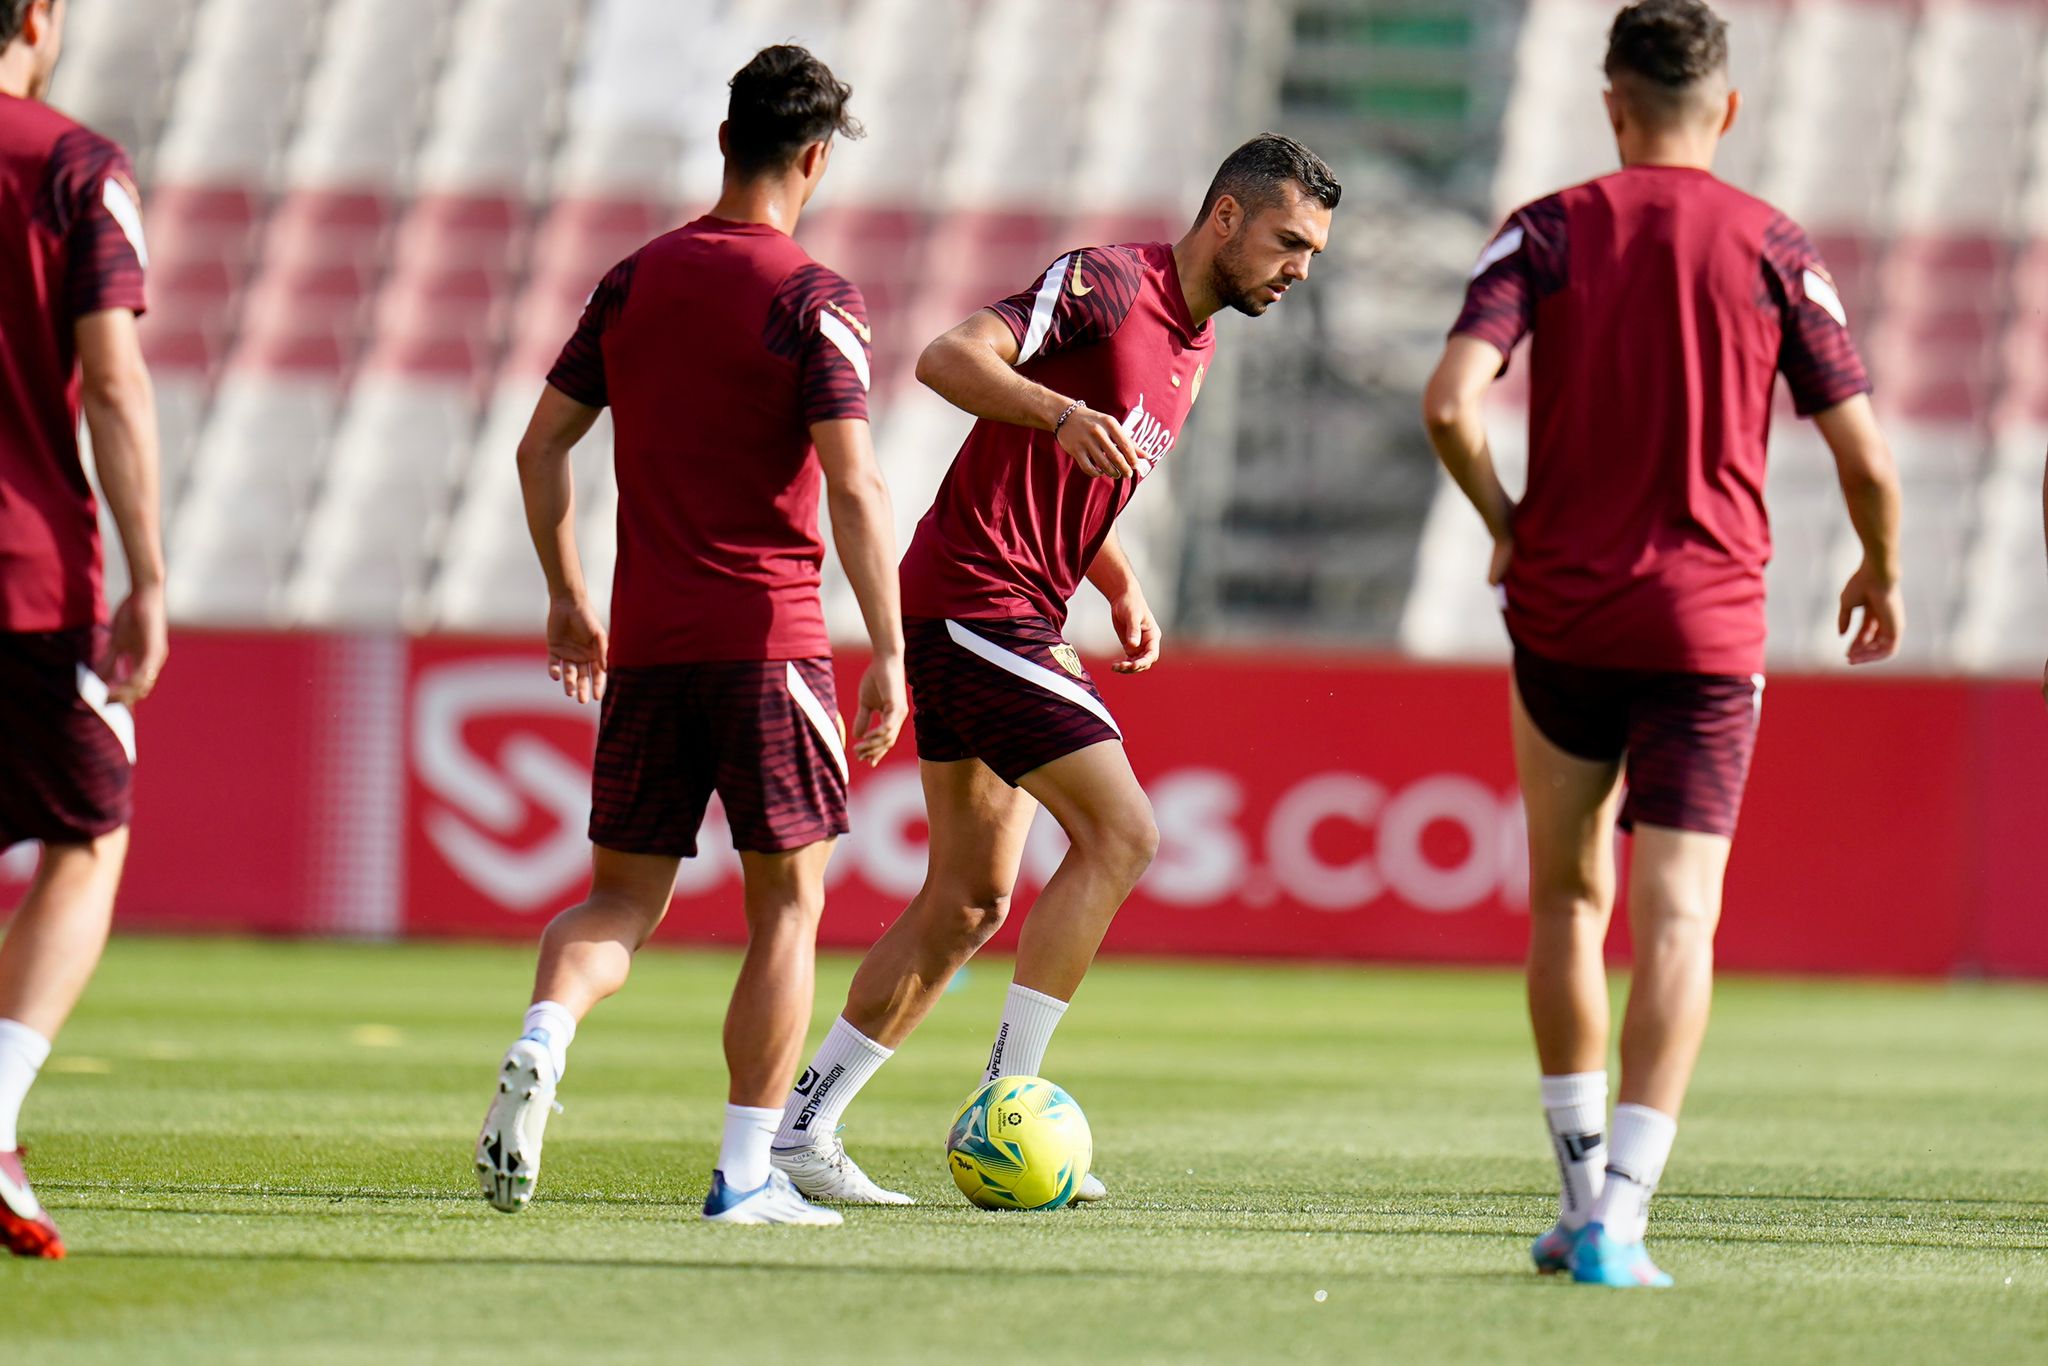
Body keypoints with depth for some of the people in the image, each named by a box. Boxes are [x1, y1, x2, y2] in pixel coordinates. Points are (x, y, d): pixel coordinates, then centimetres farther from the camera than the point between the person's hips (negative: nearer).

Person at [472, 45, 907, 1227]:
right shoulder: (815, 302, -7)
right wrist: (889, 654, -12)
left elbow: (543, 444, 12)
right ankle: (749, 1172, 3)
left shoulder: (635, 283, 9)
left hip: (645, 643, 4)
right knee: (787, 902, 7)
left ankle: (542, 1043, -19)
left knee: (626, 898, 11)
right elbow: (854, 485, -15)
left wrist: (569, 595, 23)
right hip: (767, 639, -4)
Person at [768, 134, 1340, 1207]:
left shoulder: (1192, 350, 17)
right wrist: (1063, 413, -39)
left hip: (1015, 620, 10)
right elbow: (949, 359, -23)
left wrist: (1122, 589, 13)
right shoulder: (1109, 282, -12)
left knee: (969, 901, 11)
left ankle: (802, 1126, 14)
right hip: (981, 602, -10)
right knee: (1119, 834, -14)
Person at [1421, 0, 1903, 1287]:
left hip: (1562, 606, 1)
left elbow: (1452, 402, -15)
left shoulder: (1547, 232, -1)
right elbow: (1866, 460, -2)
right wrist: (1883, 573, 17)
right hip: (1710, 623, -1)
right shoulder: (1776, 249, 0)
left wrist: (1504, 525, 4)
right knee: (1678, 916, -4)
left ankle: (1584, 1187, 18)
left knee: (1567, 900, 18)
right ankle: (1620, 1215, -16)